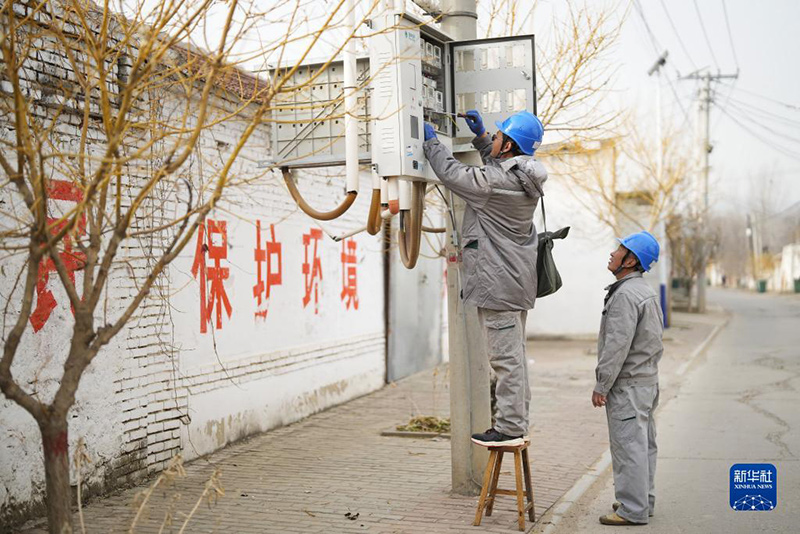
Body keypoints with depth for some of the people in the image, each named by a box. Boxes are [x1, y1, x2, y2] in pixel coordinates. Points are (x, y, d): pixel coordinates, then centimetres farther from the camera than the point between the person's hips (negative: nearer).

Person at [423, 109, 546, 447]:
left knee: (505, 356, -5)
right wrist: (480, 136, 21)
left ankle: (509, 427, 0)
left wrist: (431, 142, 7)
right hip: (517, 279, 10)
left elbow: (452, 173, -8)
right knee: (514, 354, 15)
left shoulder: (497, 182, -20)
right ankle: (516, 422, 24)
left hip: (499, 282, -10)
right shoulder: (523, 177, 6)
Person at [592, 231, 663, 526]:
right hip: (647, 380, 11)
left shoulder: (626, 295, -20)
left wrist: (601, 385, -18)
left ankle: (633, 510, 0)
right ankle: (644, 500, 27)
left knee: (628, 446, -5)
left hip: (627, 386, -11)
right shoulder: (646, 292, 15)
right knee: (644, 444, 16)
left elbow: (617, 346, -23)